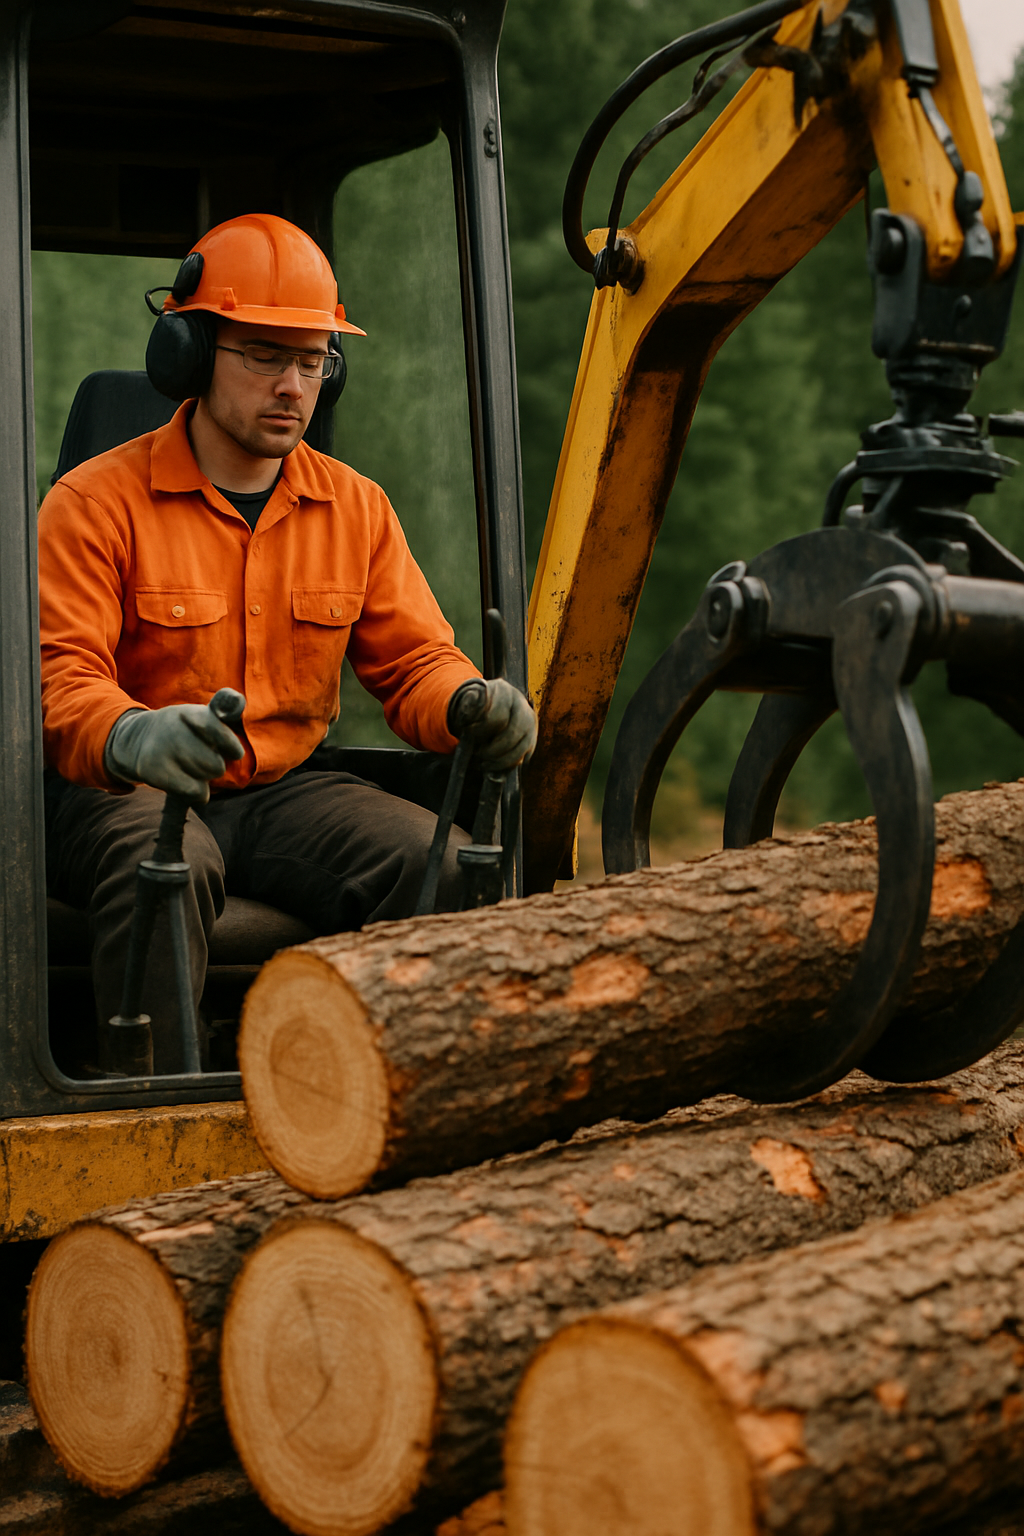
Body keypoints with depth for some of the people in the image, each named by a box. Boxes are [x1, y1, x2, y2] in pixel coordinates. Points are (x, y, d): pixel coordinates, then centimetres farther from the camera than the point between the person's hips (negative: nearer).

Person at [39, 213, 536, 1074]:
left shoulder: (355, 508, 10)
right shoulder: (97, 503, -6)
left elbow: (413, 659, 10)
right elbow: (59, 684, -15)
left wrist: (473, 706, -17)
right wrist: (134, 738, -40)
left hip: (285, 788, 4)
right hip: (118, 790, -4)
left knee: (447, 868, -21)